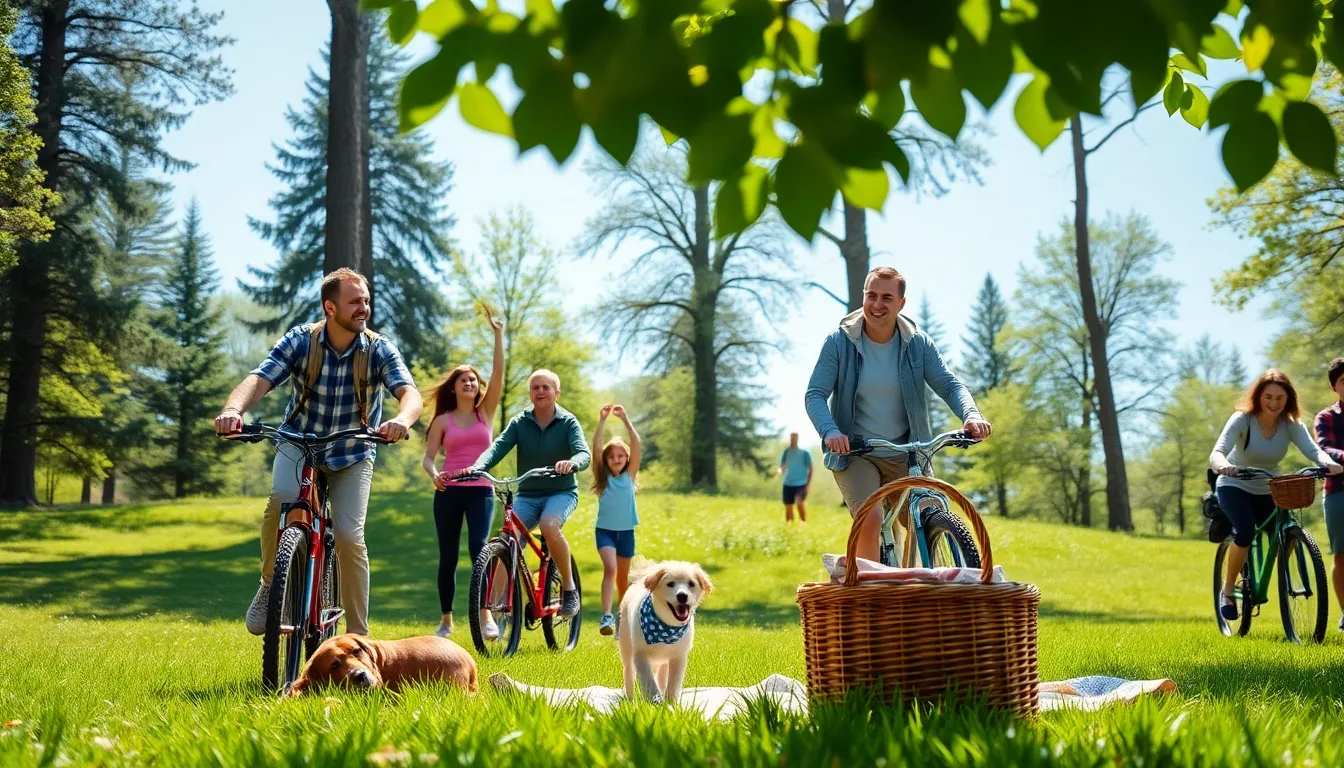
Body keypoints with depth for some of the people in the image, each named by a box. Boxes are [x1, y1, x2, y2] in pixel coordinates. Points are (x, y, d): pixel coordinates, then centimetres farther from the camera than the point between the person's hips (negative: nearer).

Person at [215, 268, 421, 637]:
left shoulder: (379, 349, -15)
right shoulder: (299, 340, -14)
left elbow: (410, 392, -29)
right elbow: (259, 380, -25)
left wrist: (402, 419, -54)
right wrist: (233, 409, -48)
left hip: (352, 454, 0)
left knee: (349, 537, -15)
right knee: (282, 499, -31)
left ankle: (358, 635, 0)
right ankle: (270, 584, -5)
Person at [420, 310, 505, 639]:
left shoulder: (486, 412, 8)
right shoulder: (443, 420, 7)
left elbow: (498, 371, -2)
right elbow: (428, 457, 4)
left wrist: (498, 333, -8)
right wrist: (434, 474, -19)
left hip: (481, 490, -1)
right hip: (449, 491, 1)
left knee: (478, 546, -21)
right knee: (448, 556, 4)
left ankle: (485, 614, -17)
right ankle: (446, 620, 16)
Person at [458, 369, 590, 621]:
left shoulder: (568, 422, -5)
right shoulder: (519, 423, 1)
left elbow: (584, 453, -20)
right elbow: (497, 447, -14)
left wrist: (571, 463, -45)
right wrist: (477, 467, -35)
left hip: (561, 492, -3)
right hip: (527, 494, 3)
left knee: (549, 525, -34)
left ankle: (569, 589, -16)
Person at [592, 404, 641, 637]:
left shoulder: (629, 475, 2)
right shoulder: (602, 477, 0)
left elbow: (636, 444, -9)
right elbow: (596, 446, -13)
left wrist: (625, 419, -16)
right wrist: (602, 420, -20)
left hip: (626, 531, 2)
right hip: (605, 530, -2)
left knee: (623, 578, 12)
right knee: (609, 568, -24)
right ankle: (606, 616, -31)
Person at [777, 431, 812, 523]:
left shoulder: (804, 453, -1)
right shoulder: (786, 452, 7)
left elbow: (810, 469, 1)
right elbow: (782, 468, 7)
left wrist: (807, 485, -8)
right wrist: (779, 470, -18)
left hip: (801, 484, -4)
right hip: (788, 484, 4)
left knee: (800, 503, -25)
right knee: (788, 508, 5)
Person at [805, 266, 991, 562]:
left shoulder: (918, 343, -1)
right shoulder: (839, 342, -7)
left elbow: (949, 384, -3)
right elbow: (815, 394, -9)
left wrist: (971, 414, -25)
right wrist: (830, 431, -28)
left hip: (906, 453, 3)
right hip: (855, 452, -3)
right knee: (870, 520, -24)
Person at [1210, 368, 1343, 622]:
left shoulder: (1291, 424, -12)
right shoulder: (1242, 420, -22)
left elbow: (1312, 449, -28)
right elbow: (1216, 453, -35)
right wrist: (1223, 465, -60)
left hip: (1267, 491, 4)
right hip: (1235, 487, -4)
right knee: (1245, 531, -28)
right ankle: (1227, 591, -10)